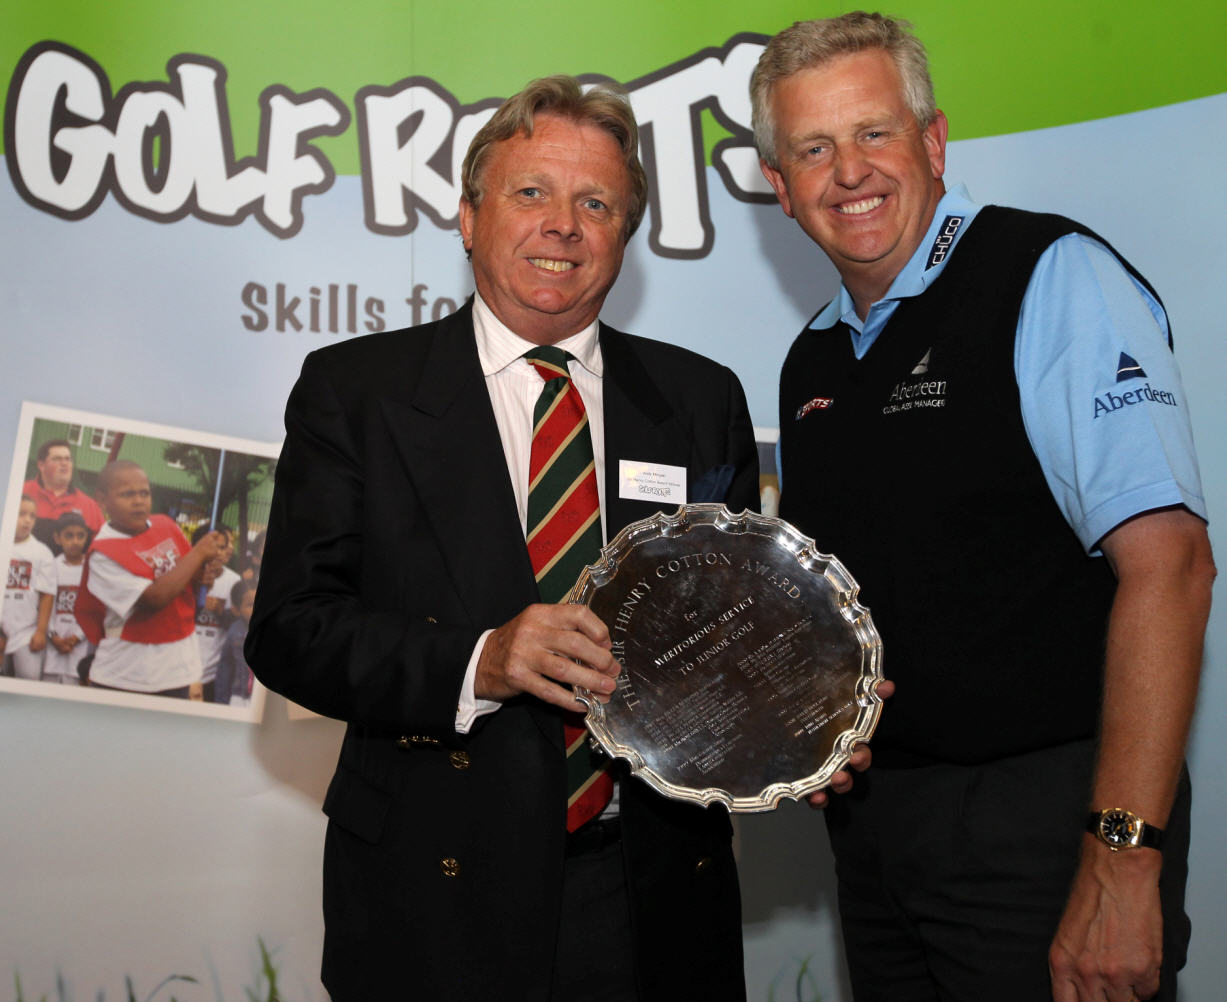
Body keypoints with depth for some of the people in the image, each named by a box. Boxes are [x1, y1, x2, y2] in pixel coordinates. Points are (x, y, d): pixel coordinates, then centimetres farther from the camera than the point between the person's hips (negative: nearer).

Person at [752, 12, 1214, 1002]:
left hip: (1041, 819, -6)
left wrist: (1120, 860, -24)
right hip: (871, 824, 7)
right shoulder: (811, 362, 11)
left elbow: (1166, 559, -20)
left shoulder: (1053, 279, -11)